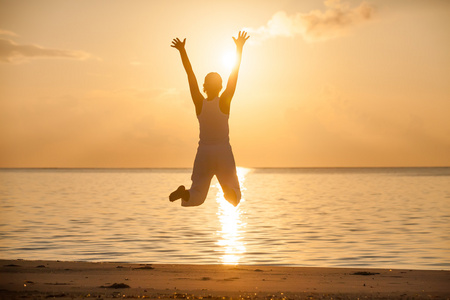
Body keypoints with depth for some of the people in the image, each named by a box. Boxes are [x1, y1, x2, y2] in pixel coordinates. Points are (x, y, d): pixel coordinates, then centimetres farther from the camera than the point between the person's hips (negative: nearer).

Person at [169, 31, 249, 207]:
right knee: (235, 198, 5)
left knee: (196, 198, 8)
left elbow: (190, 75, -5)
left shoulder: (199, 103, -5)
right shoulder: (224, 102, -9)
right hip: (223, 153, -2)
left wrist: (182, 51, -3)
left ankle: (184, 193, -28)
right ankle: (228, 191, -33)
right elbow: (234, 74, -11)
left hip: (203, 153, 2)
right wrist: (239, 48, -9)